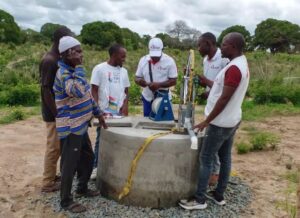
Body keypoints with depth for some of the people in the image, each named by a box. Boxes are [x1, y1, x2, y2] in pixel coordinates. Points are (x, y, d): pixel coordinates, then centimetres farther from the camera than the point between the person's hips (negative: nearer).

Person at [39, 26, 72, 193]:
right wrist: (57, 114, -21)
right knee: (54, 148, 1)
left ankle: (52, 176, 32)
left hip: (60, 110, 9)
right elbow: (45, 90, -22)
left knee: (59, 147, 18)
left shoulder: (57, 59, 10)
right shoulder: (49, 61, -19)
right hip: (54, 113, -9)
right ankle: (48, 183, 15)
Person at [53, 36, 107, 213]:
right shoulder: (63, 73, -19)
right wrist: (79, 66, -28)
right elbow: (78, 91, -38)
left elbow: (88, 95, 19)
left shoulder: (73, 70, 11)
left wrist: (98, 113, 19)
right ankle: (66, 200, 16)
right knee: (69, 165, 0)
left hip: (81, 126, 10)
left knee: (88, 158, 19)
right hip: (70, 128, -10)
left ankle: (82, 189, 37)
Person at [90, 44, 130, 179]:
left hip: (120, 112, 4)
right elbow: (94, 90, -4)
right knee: (101, 140, 3)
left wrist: (125, 105, -3)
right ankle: (96, 167, 14)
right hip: (104, 112, -4)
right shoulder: (99, 69, -4)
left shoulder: (123, 71, 11)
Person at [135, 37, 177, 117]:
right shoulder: (143, 60, 0)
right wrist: (140, 81, -20)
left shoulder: (169, 61, -10)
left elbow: (173, 81, -10)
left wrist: (159, 84, -24)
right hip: (147, 98, 3)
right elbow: (137, 78, 5)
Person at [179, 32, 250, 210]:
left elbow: (224, 98, -24)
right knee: (225, 157, 15)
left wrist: (207, 121, -19)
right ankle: (219, 195, 26)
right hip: (231, 120, 10)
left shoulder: (234, 68, -23)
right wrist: (202, 79, 11)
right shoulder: (241, 64, 10)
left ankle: (200, 199, 10)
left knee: (206, 159, 0)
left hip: (221, 123, -10)